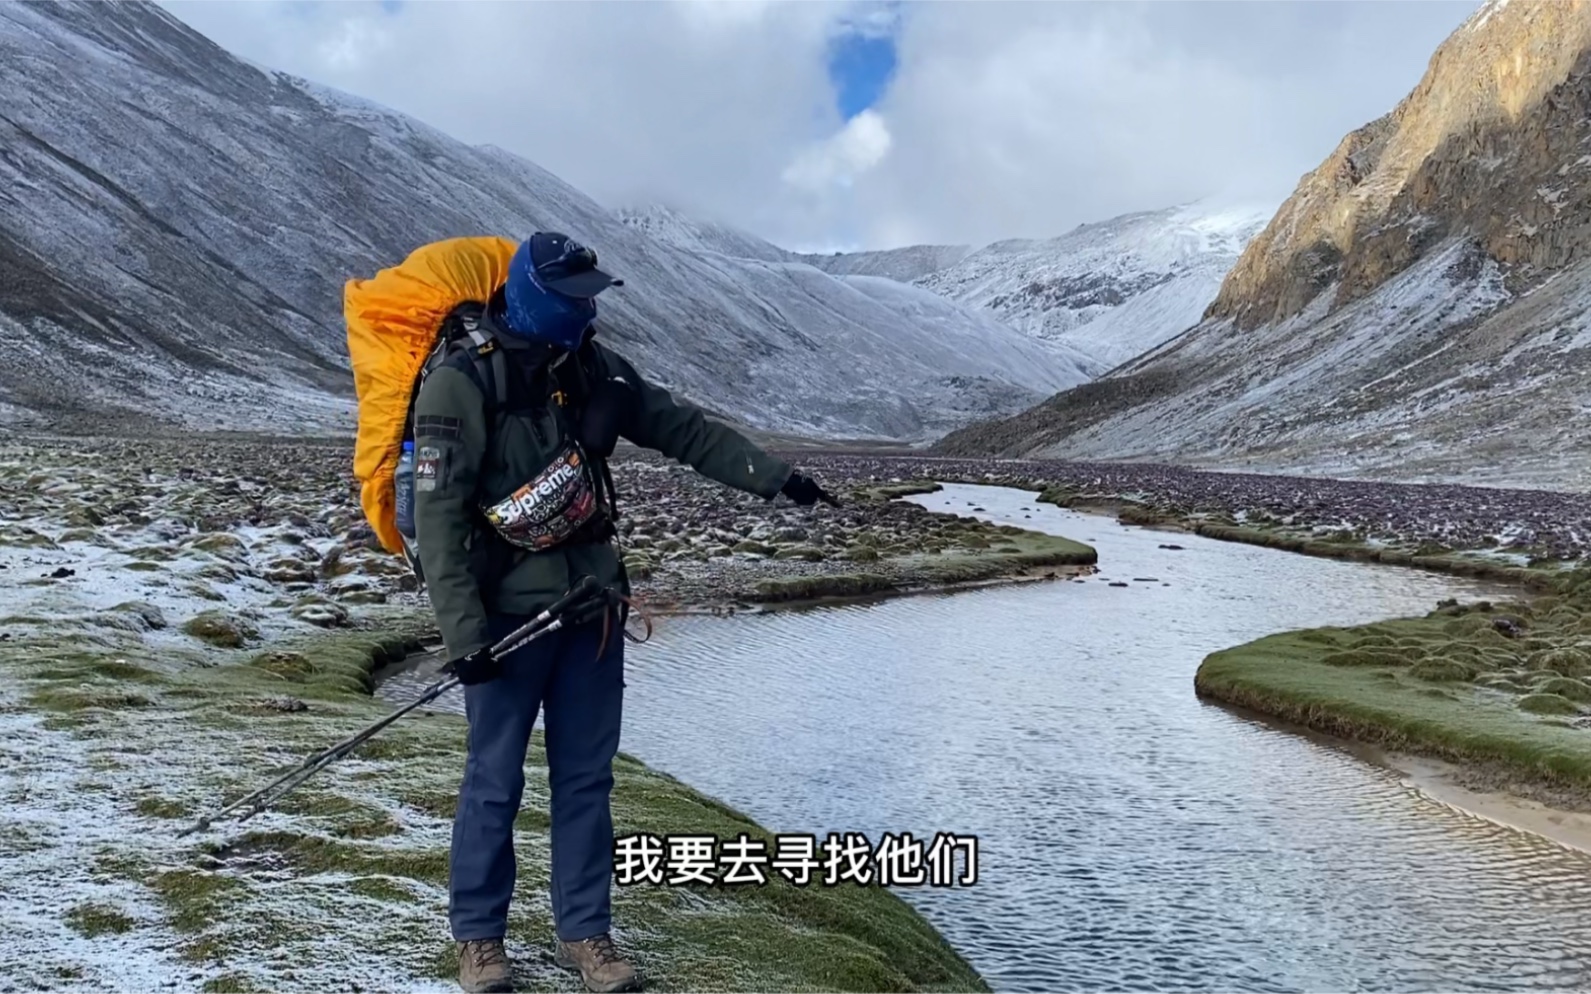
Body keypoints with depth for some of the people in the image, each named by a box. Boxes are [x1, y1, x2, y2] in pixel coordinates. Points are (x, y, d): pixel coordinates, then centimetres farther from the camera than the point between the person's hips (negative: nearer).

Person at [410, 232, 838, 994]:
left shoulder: (596, 370, 3)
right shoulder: (461, 387, -14)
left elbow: (684, 430, 11)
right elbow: (438, 518, -16)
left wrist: (776, 477, 7)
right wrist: (463, 631, -21)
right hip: (510, 614, -5)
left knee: (586, 777, 11)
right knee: (495, 782, 5)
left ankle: (583, 933, 24)